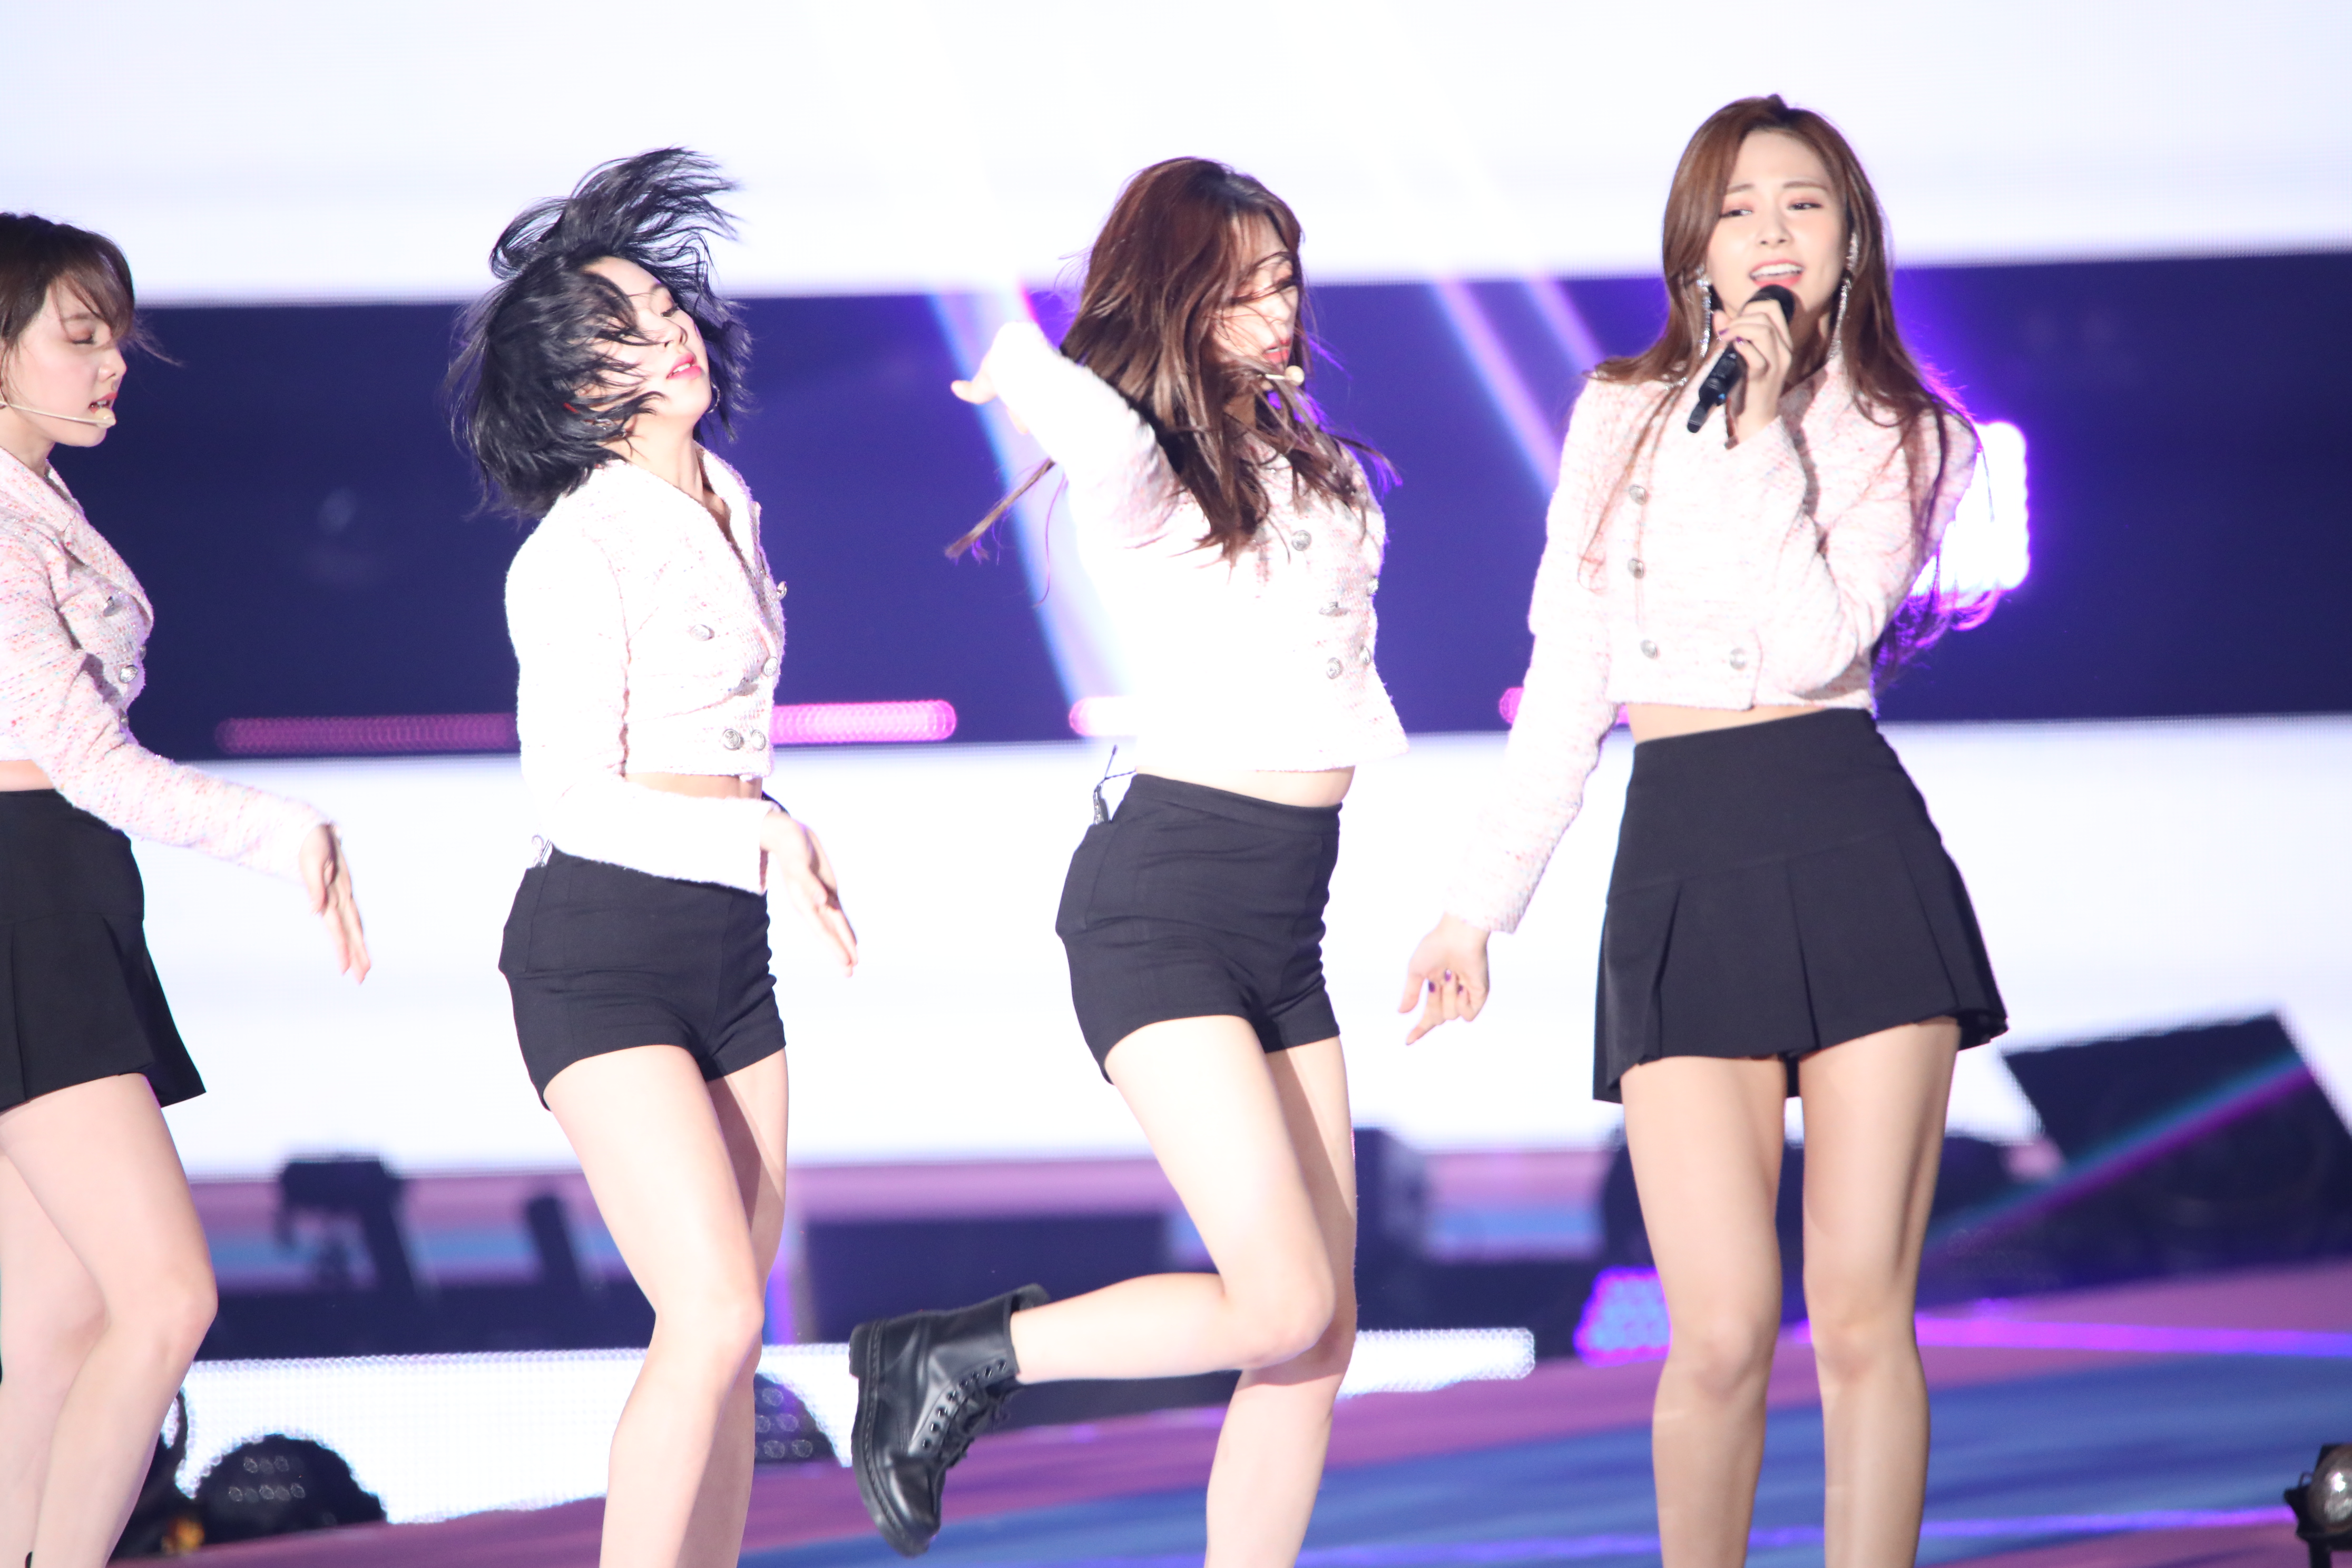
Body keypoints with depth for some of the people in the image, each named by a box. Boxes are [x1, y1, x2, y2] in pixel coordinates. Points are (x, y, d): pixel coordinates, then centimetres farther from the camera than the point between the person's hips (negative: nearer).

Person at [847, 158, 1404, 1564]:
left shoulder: (1315, 465, 16)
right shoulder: (1143, 467, -9)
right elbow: (1098, 433, -34)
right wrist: (1022, 371, -22)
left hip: (1288, 918, 8)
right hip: (1166, 901, -8)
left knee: (1322, 1336, 3)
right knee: (1282, 1307, -15)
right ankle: (956, 1359, 2)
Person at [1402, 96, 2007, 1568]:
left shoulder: (1904, 439, 8)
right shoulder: (1625, 414, 13)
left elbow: (1813, 647, -10)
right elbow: (1568, 684, 15)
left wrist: (1763, 434, -9)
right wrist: (1483, 904, 12)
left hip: (1860, 852, -1)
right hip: (1683, 867, 1)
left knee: (1863, 1315, -3)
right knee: (1725, 1334, -9)